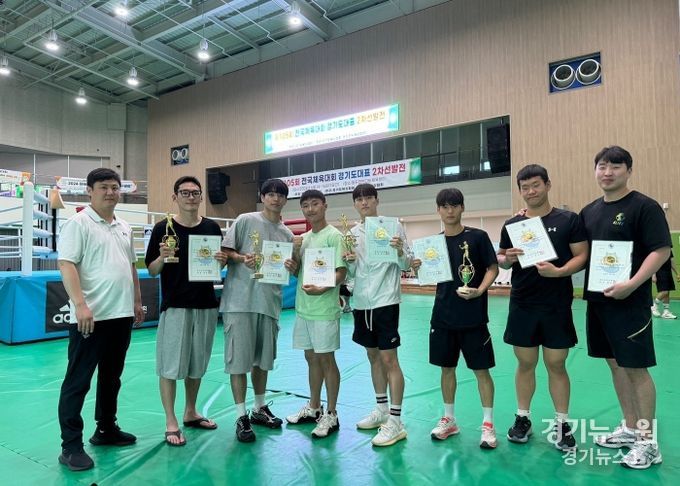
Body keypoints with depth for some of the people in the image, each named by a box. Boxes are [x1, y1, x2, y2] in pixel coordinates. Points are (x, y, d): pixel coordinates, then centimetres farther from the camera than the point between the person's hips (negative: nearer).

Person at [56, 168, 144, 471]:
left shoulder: (124, 228, 14)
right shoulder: (78, 223, -7)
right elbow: (66, 265, -16)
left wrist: (137, 302, 16)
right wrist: (80, 305, -25)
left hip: (121, 315, 7)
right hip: (90, 316, -7)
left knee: (111, 377, 17)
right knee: (78, 381, 2)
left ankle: (106, 430, 32)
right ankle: (71, 446, 11)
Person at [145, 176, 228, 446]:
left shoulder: (212, 227, 5)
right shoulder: (163, 228, -5)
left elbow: (220, 265, 12)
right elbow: (152, 270, -1)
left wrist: (222, 260, -10)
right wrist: (163, 256, -21)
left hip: (206, 305, 4)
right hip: (174, 305, -4)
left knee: (197, 363, 15)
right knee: (170, 364, 2)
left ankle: (191, 413, 31)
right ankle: (171, 422, 15)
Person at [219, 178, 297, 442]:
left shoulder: (287, 233, 12)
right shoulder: (245, 221, -1)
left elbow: (291, 268, 15)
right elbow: (225, 251, -2)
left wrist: (293, 267, -7)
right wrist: (242, 258, -20)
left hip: (269, 302, 5)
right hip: (240, 300, -4)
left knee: (263, 358, 16)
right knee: (239, 358, -1)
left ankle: (259, 409, 32)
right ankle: (241, 417, 11)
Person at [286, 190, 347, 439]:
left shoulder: (333, 236, -9)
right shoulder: (303, 238, 12)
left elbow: (341, 273, -13)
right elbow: (296, 272, 13)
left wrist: (322, 288, -28)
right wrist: (295, 251, -4)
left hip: (324, 309, -7)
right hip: (303, 307, 7)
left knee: (326, 360, 2)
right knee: (311, 358, 16)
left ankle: (330, 415, 16)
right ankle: (313, 408, 31)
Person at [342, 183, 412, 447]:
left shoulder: (393, 225, -4)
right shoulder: (353, 233, 10)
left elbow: (406, 265, -4)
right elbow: (351, 273, 13)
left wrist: (400, 251, -25)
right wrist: (349, 262, -8)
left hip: (385, 301, -6)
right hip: (361, 302, 6)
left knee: (389, 359, -5)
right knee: (373, 357, 15)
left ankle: (395, 422, 3)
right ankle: (382, 409, 30)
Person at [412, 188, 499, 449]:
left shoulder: (478, 236, -4)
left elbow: (493, 268, -4)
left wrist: (479, 291, -19)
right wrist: (418, 268, -9)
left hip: (473, 317, -4)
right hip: (443, 316, 4)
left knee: (481, 369, 4)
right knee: (447, 367, 13)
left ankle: (488, 424, 19)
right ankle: (449, 419, 29)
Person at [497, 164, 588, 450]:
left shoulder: (568, 220, -1)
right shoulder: (512, 225, 7)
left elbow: (582, 256, -4)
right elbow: (500, 260, 12)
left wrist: (559, 271, -22)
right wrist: (507, 259, -11)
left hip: (557, 306, -2)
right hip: (522, 306, 2)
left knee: (556, 365, 6)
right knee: (525, 363, 11)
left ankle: (562, 424, 22)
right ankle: (523, 418, 26)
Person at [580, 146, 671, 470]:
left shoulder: (645, 206, -8)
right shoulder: (589, 211, 12)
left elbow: (661, 251, -14)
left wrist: (631, 285, -24)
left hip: (630, 301, -7)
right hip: (597, 300, 7)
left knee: (636, 368, 0)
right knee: (616, 364, 15)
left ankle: (647, 442, 15)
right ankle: (629, 428, 30)